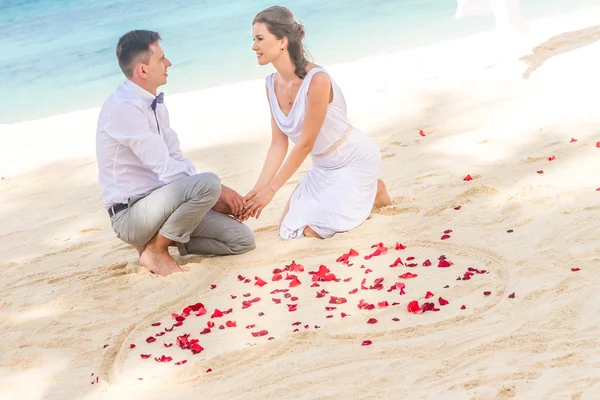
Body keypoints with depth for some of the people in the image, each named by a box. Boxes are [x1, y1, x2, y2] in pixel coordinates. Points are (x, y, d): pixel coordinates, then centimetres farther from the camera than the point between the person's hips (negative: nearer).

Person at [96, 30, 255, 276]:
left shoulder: (155, 103, 10)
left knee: (242, 239, -1)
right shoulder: (125, 107, -19)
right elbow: (165, 168, -21)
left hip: (159, 200, 9)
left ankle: (158, 237, 9)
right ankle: (156, 250, -11)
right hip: (131, 214, -8)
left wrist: (212, 197, -2)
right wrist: (216, 192, -14)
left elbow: (176, 159, 12)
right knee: (208, 183, -31)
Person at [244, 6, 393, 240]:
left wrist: (270, 190, -20)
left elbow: (305, 145, -25)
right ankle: (359, 193, 22)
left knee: (314, 228, -13)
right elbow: (279, 144, -3)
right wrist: (257, 190, -13)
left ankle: (373, 191, 9)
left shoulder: (317, 80, -30)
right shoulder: (272, 85, -6)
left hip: (355, 160, -7)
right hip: (324, 167, 7)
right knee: (289, 225, 5)